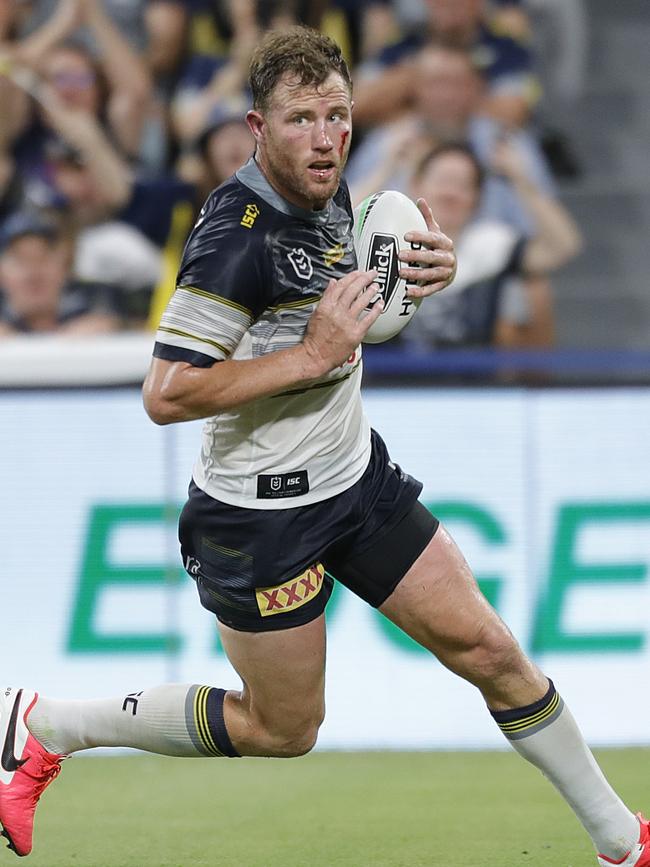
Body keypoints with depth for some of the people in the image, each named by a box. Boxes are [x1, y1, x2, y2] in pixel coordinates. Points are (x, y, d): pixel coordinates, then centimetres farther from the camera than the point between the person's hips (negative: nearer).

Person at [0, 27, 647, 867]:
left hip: (355, 475, 7)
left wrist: (424, 271, 0)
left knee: (486, 648, 6)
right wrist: (313, 355, -28)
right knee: (282, 730, 7)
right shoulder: (236, 234, -26)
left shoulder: (329, 195, 0)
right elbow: (166, 395, -29)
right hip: (262, 511, -7)